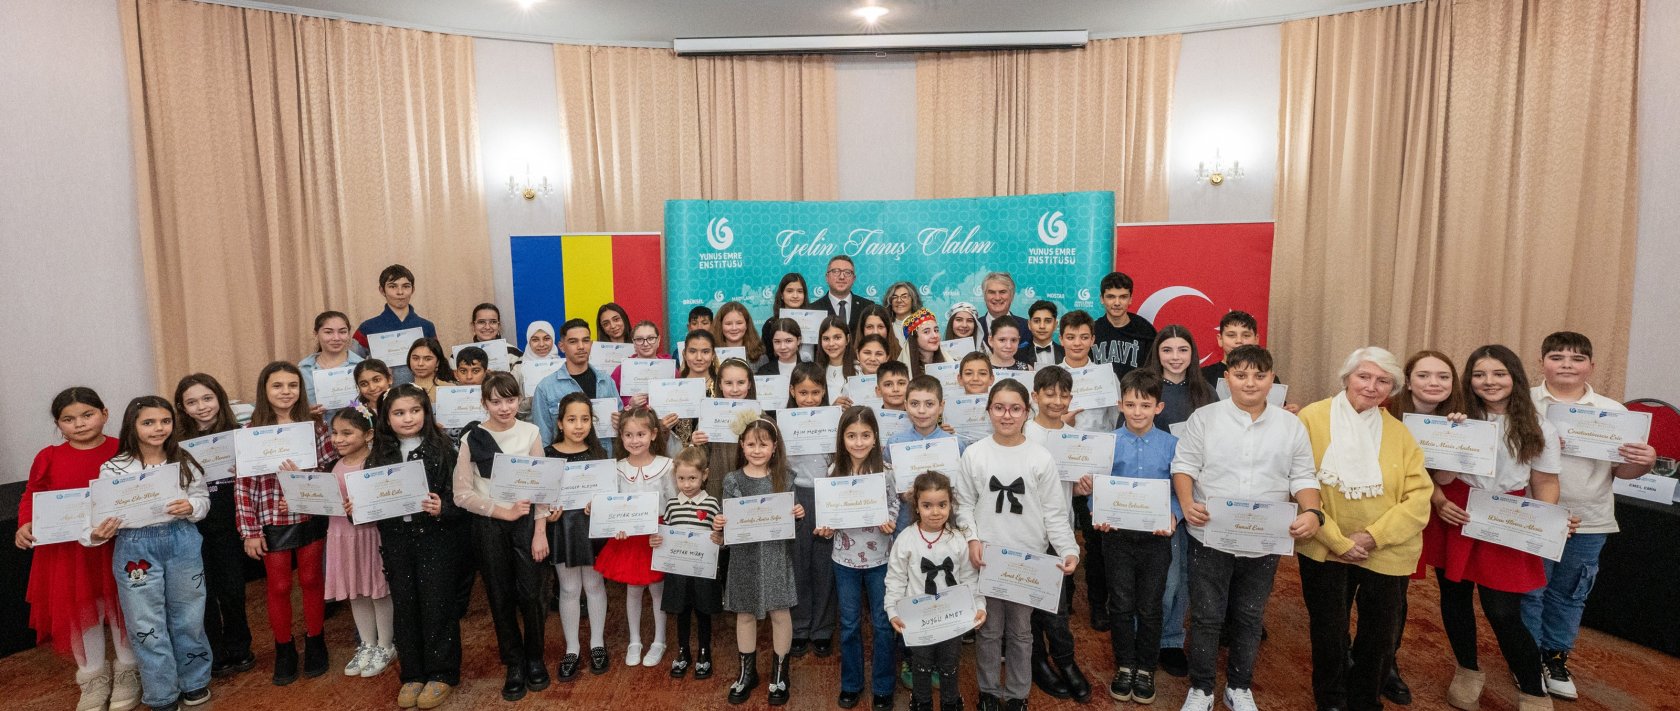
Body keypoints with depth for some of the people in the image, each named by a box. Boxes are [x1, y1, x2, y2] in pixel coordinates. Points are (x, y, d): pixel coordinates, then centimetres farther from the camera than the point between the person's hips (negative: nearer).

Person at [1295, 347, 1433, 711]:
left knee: (1380, 637, 16)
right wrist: (1338, 541, -14)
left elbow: (1418, 497, -5)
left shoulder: (1398, 432, 1)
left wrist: (1372, 537, -17)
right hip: (1324, 549, -2)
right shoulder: (1313, 418, -9)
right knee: (1328, 634, 13)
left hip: (1387, 555, 3)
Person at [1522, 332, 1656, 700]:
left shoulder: (1613, 412, 4)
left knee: (1570, 594, 16)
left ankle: (1556, 657, 32)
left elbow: (1622, 470, 6)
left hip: (1589, 522, 3)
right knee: (1529, 591, 7)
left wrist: (1646, 461, -15)